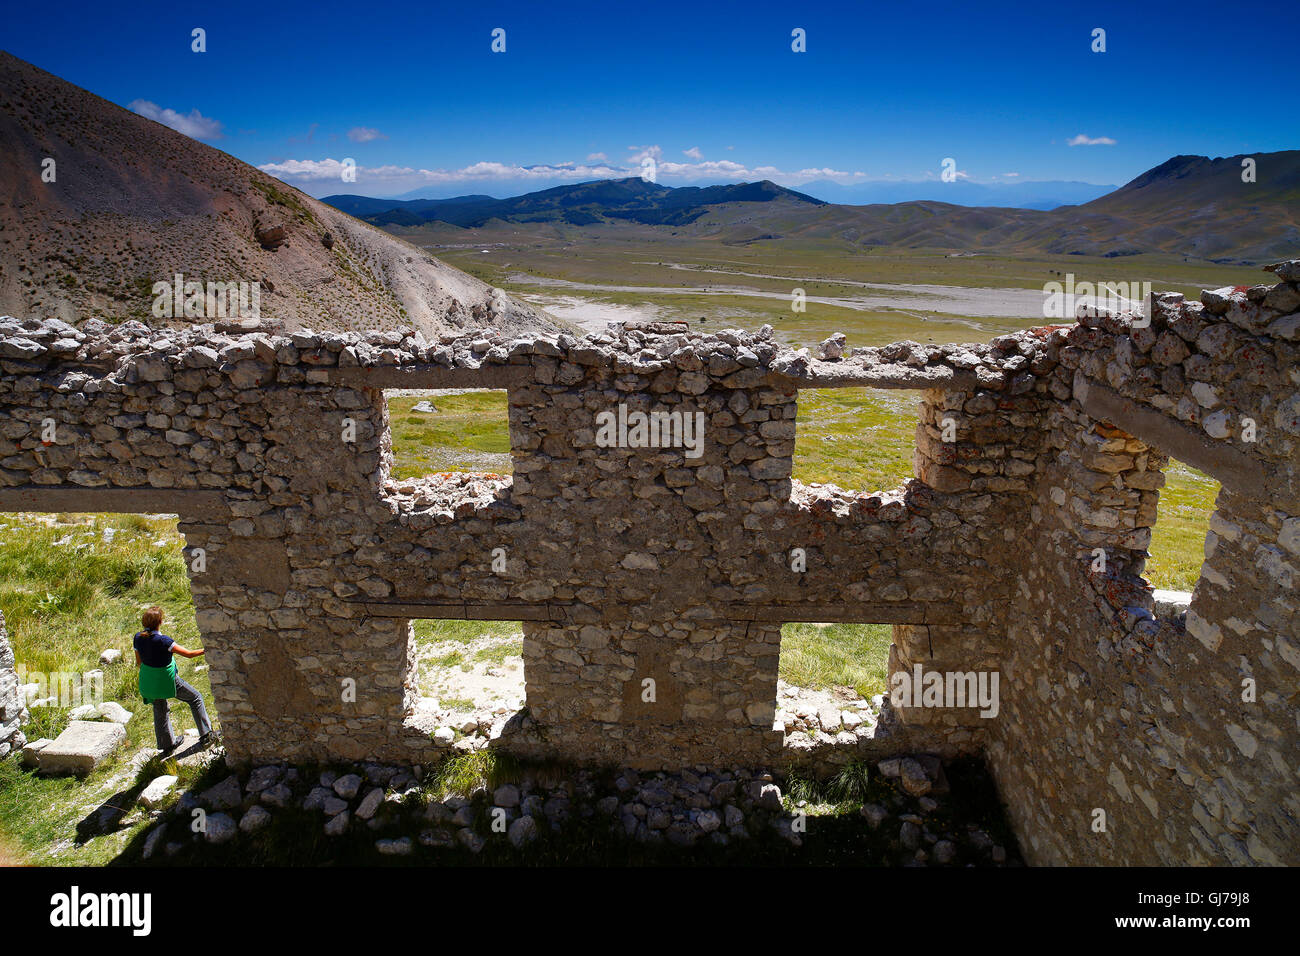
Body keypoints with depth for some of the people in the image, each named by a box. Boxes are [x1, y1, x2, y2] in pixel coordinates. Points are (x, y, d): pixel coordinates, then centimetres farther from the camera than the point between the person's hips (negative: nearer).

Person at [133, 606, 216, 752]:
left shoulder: (138, 638, -8)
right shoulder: (162, 640, -28)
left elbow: (138, 661, 6)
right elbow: (188, 654, -23)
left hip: (148, 681, 6)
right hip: (167, 681, -6)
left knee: (160, 711, 23)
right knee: (195, 698, 12)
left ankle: (167, 745, 39)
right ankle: (205, 736, 15)